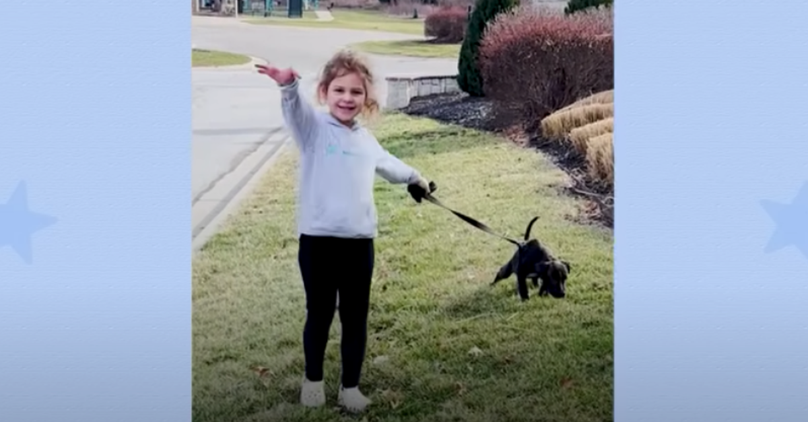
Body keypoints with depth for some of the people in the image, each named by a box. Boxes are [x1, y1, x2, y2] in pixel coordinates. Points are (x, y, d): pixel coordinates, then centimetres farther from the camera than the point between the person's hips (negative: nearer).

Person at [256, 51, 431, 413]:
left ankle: (350, 386, 21)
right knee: (319, 314, 9)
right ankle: (313, 380, 28)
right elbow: (294, 108, -26)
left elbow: (387, 164, 36)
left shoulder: (366, 139, 14)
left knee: (355, 318, 9)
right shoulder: (313, 127, -2)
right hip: (317, 240, -4)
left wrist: (414, 177, 54)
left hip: (359, 242, 4)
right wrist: (288, 86, -48)